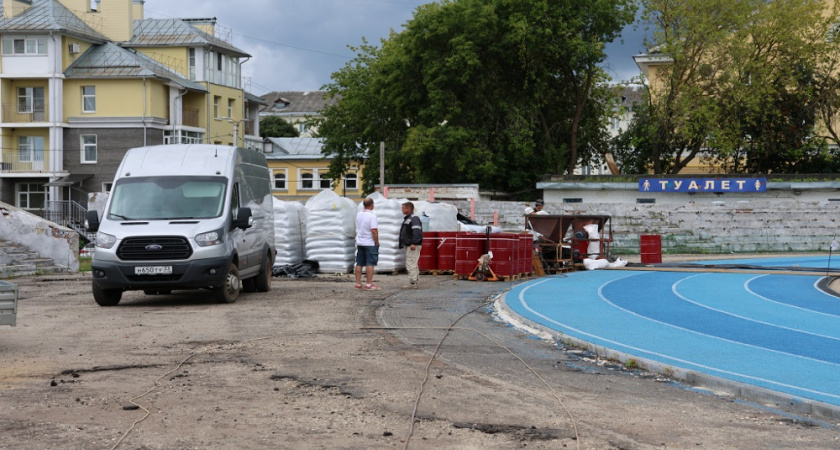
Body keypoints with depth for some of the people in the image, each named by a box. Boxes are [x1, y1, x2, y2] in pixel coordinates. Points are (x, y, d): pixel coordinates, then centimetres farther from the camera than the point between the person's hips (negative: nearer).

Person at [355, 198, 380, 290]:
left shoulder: (359, 214, 7)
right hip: (370, 243, -7)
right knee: (370, 264, -5)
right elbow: (374, 231, -21)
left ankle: (358, 283, 12)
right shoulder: (372, 216, -16)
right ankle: (368, 284, -7)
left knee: (359, 264, 10)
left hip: (359, 242, 7)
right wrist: (377, 242, -12)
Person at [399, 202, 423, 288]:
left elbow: (417, 232, -24)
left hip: (413, 246, -11)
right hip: (408, 246, 11)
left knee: (411, 265, -13)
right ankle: (413, 283, 19)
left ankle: (412, 283, -12)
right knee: (413, 265, 14)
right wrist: (402, 244, 23)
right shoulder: (406, 219, 20)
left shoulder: (414, 219, -13)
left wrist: (413, 243, -30)